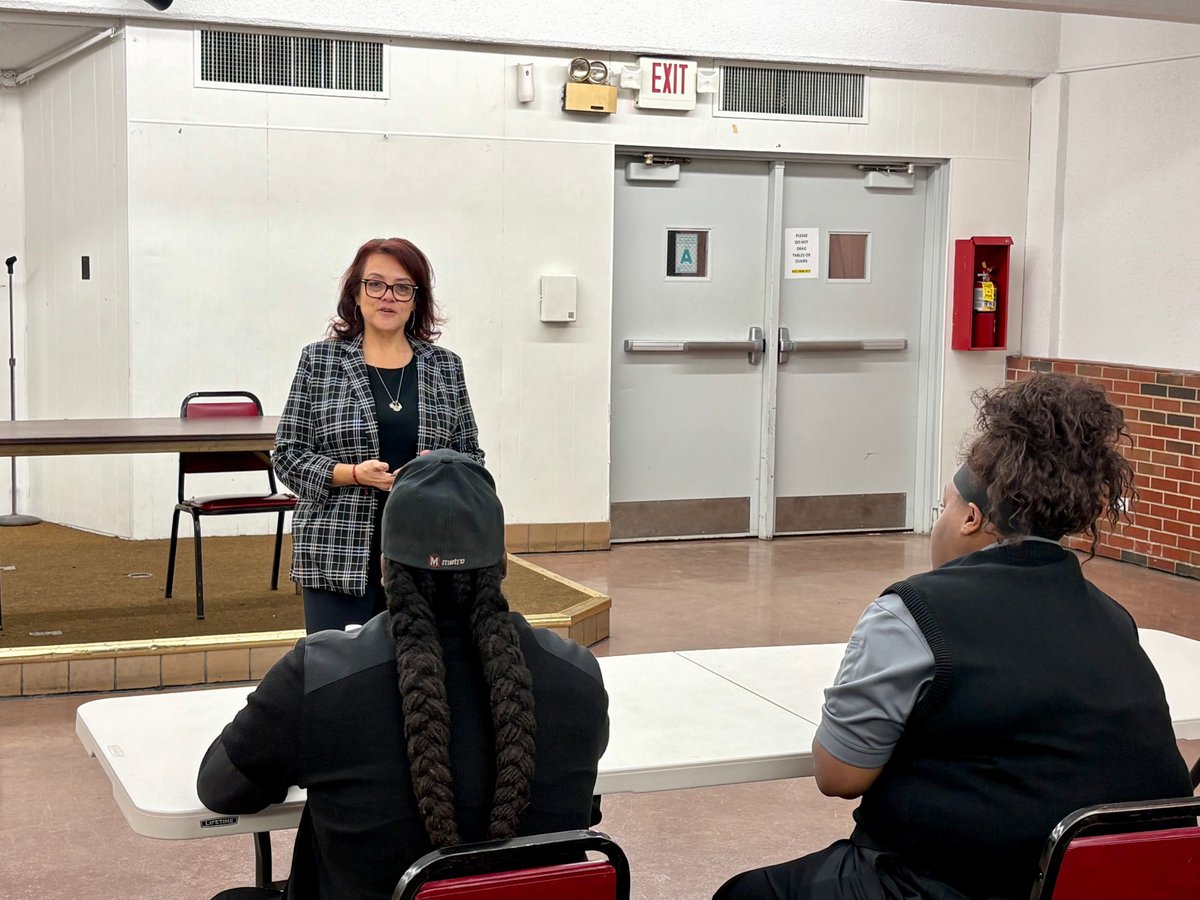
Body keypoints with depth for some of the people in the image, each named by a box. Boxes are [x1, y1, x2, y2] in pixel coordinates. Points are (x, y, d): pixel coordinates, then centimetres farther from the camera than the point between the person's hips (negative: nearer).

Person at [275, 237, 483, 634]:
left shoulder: (445, 366, 10)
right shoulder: (319, 360, 4)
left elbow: (471, 455, 14)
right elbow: (288, 455, 2)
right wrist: (355, 473, -13)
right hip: (340, 554, -2)